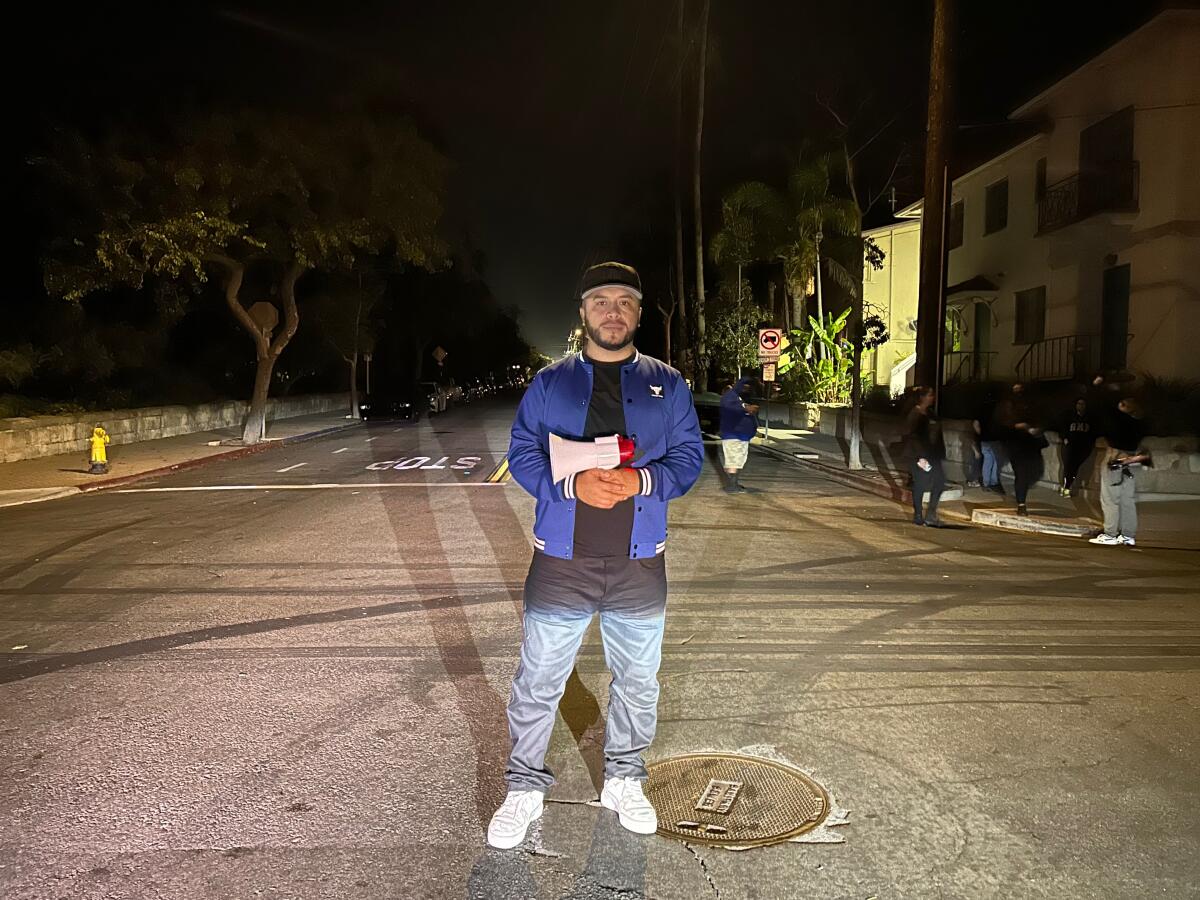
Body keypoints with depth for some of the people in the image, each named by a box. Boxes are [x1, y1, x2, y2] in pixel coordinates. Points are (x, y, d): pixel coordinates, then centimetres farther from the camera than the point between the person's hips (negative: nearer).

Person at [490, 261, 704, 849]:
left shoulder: (667, 384, 8)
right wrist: (573, 485, -18)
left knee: (638, 679, 14)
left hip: (639, 564, 2)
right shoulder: (549, 382, 6)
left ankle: (623, 780, 34)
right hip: (561, 561, -1)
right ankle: (524, 788, 24)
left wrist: (641, 481, -16)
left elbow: (689, 458, 4)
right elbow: (522, 455, 1)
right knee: (538, 679, 5)